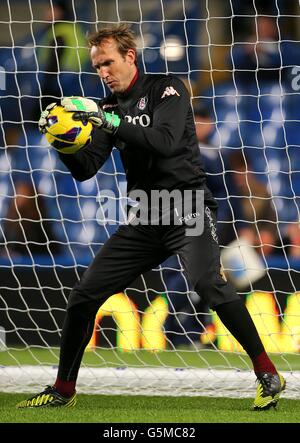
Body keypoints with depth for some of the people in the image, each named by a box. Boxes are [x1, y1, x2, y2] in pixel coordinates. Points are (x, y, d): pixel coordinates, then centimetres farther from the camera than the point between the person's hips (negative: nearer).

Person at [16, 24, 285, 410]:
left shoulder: (166, 89, -5)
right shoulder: (109, 106, 11)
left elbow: (166, 141, -23)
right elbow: (84, 169, 4)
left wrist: (108, 121, -30)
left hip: (188, 210, -6)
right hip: (144, 221, 6)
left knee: (207, 283, -31)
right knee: (83, 295, 2)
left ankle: (267, 374, -22)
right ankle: (63, 389, 18)